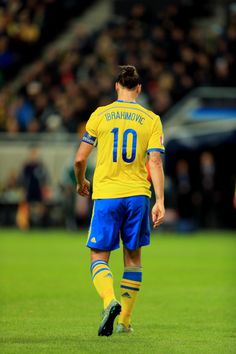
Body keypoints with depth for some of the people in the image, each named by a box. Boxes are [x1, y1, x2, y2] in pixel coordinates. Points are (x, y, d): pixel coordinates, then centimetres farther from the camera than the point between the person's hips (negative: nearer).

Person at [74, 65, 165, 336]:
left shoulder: (100, 115, 2)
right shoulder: (151, 120, 4)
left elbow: (80, 158, 3)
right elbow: (155, 163, -5)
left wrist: (81, 182, 22)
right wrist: (160, 201, -6)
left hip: (106, 194, -1)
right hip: (137, 194, 1)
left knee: (99, 258, 3)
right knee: (133, 257, 15)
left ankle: (110, 301, -26)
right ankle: (125, 321, 16)